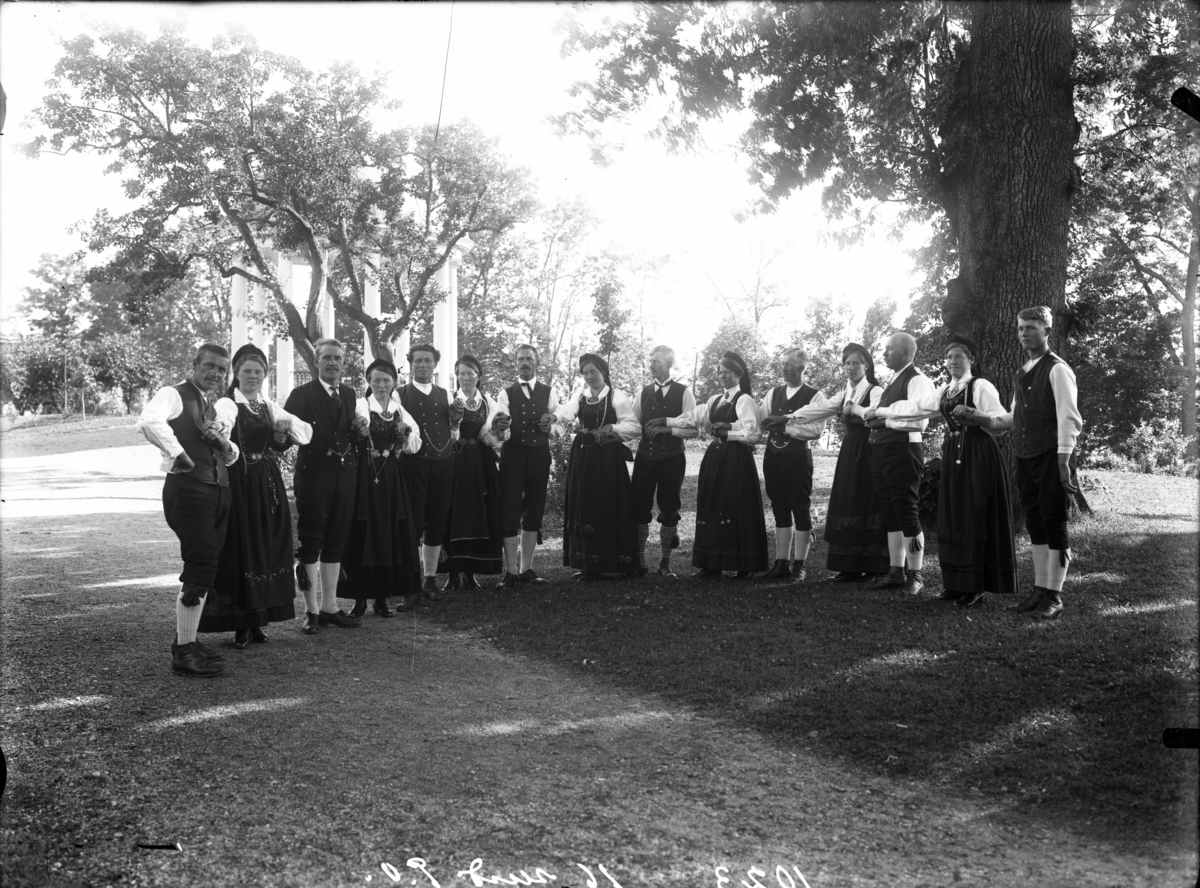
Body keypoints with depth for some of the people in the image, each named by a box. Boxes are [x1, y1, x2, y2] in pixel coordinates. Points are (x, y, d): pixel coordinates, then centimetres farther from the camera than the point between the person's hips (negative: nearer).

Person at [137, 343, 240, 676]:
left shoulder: (213, 408, 21)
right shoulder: (173, 395, -5)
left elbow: (230, 458, 24)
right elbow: (148, 422, -28)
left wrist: (224, 443, 2)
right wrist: (177, 453, -22)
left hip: (218, 491, 9)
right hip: (188, 488, -9)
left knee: (202, 570, 13)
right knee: (201, 567, -12)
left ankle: (188, 641, 25)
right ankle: (183, 652, -4)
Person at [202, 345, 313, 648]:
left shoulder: (269, 406, 13)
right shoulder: (227, 404, -4)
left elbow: (306, 435, 9)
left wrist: (288, 425, -11)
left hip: (268, 485, 5)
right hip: (239, 484, -5)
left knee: (267, 548, 8)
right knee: (240, 548, -3)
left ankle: (257, 621, 19)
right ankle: (240, 625, 6)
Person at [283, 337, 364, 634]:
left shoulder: (349, 394, 14)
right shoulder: (302, 394, -3)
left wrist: (359, 428, 0)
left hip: (344, 475, 6)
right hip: (313, 474, -6)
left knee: (336, 542, 11)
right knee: (310, 541, -1)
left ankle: (330, 607, 20)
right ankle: (311, 611, 6)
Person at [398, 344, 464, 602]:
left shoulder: (445, 396, 13)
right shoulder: (400, 395, 1)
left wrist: (456, 420, -3)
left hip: (442, 464, 4)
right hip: (413, 463, -4)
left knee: (437, 524, 8)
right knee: (412, 524, -3)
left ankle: (430, 580, 19)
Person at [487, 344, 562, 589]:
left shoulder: (548, 393, 8)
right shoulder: (506, 393, 3)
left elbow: (560, 428, 7)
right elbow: (498, 433, -9)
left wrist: (551, 427, -15)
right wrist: (498, 428, -32)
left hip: (539, 455, 2)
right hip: (512, 454, -2)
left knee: (534, 512, 8)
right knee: (509, 513, -4)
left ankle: (526, 569, 18)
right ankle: (510, 571, 4)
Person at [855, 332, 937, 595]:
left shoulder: (917, 380, -10)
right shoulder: (893, 381, 18)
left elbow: (919, 421, -20)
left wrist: (885, 419, -15)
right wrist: (869, 412, 7)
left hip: (903, 451, -9)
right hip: (882, 452, 9)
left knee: (907, 513, -3)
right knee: (890, 514, 12)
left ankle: (915, 575, 6)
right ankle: (896, 572, 20)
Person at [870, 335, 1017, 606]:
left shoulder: (981, 386, -7)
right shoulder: (944, 391, 15)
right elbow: (914, 407, 20)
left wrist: (972, 413, -25)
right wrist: (879, 412, 22)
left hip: (978, 455, -7)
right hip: (953, 455, 7)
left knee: (974, 517, -6)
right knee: (952, 516, 5)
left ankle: (975, 586, -2)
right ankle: (956, 583, 9)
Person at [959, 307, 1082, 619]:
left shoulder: (1057, 370, -8)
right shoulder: (1022, 374, 16)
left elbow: (1069, 419, -13)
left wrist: (1063, 464, -18)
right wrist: (977, 418, 8)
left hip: (1050, 456, -8)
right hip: (1025, 457, 8)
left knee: (1054, 524, -2)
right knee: (1034, 524, 12)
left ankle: (1054, 596, 5)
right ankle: (1039, 590, 20)